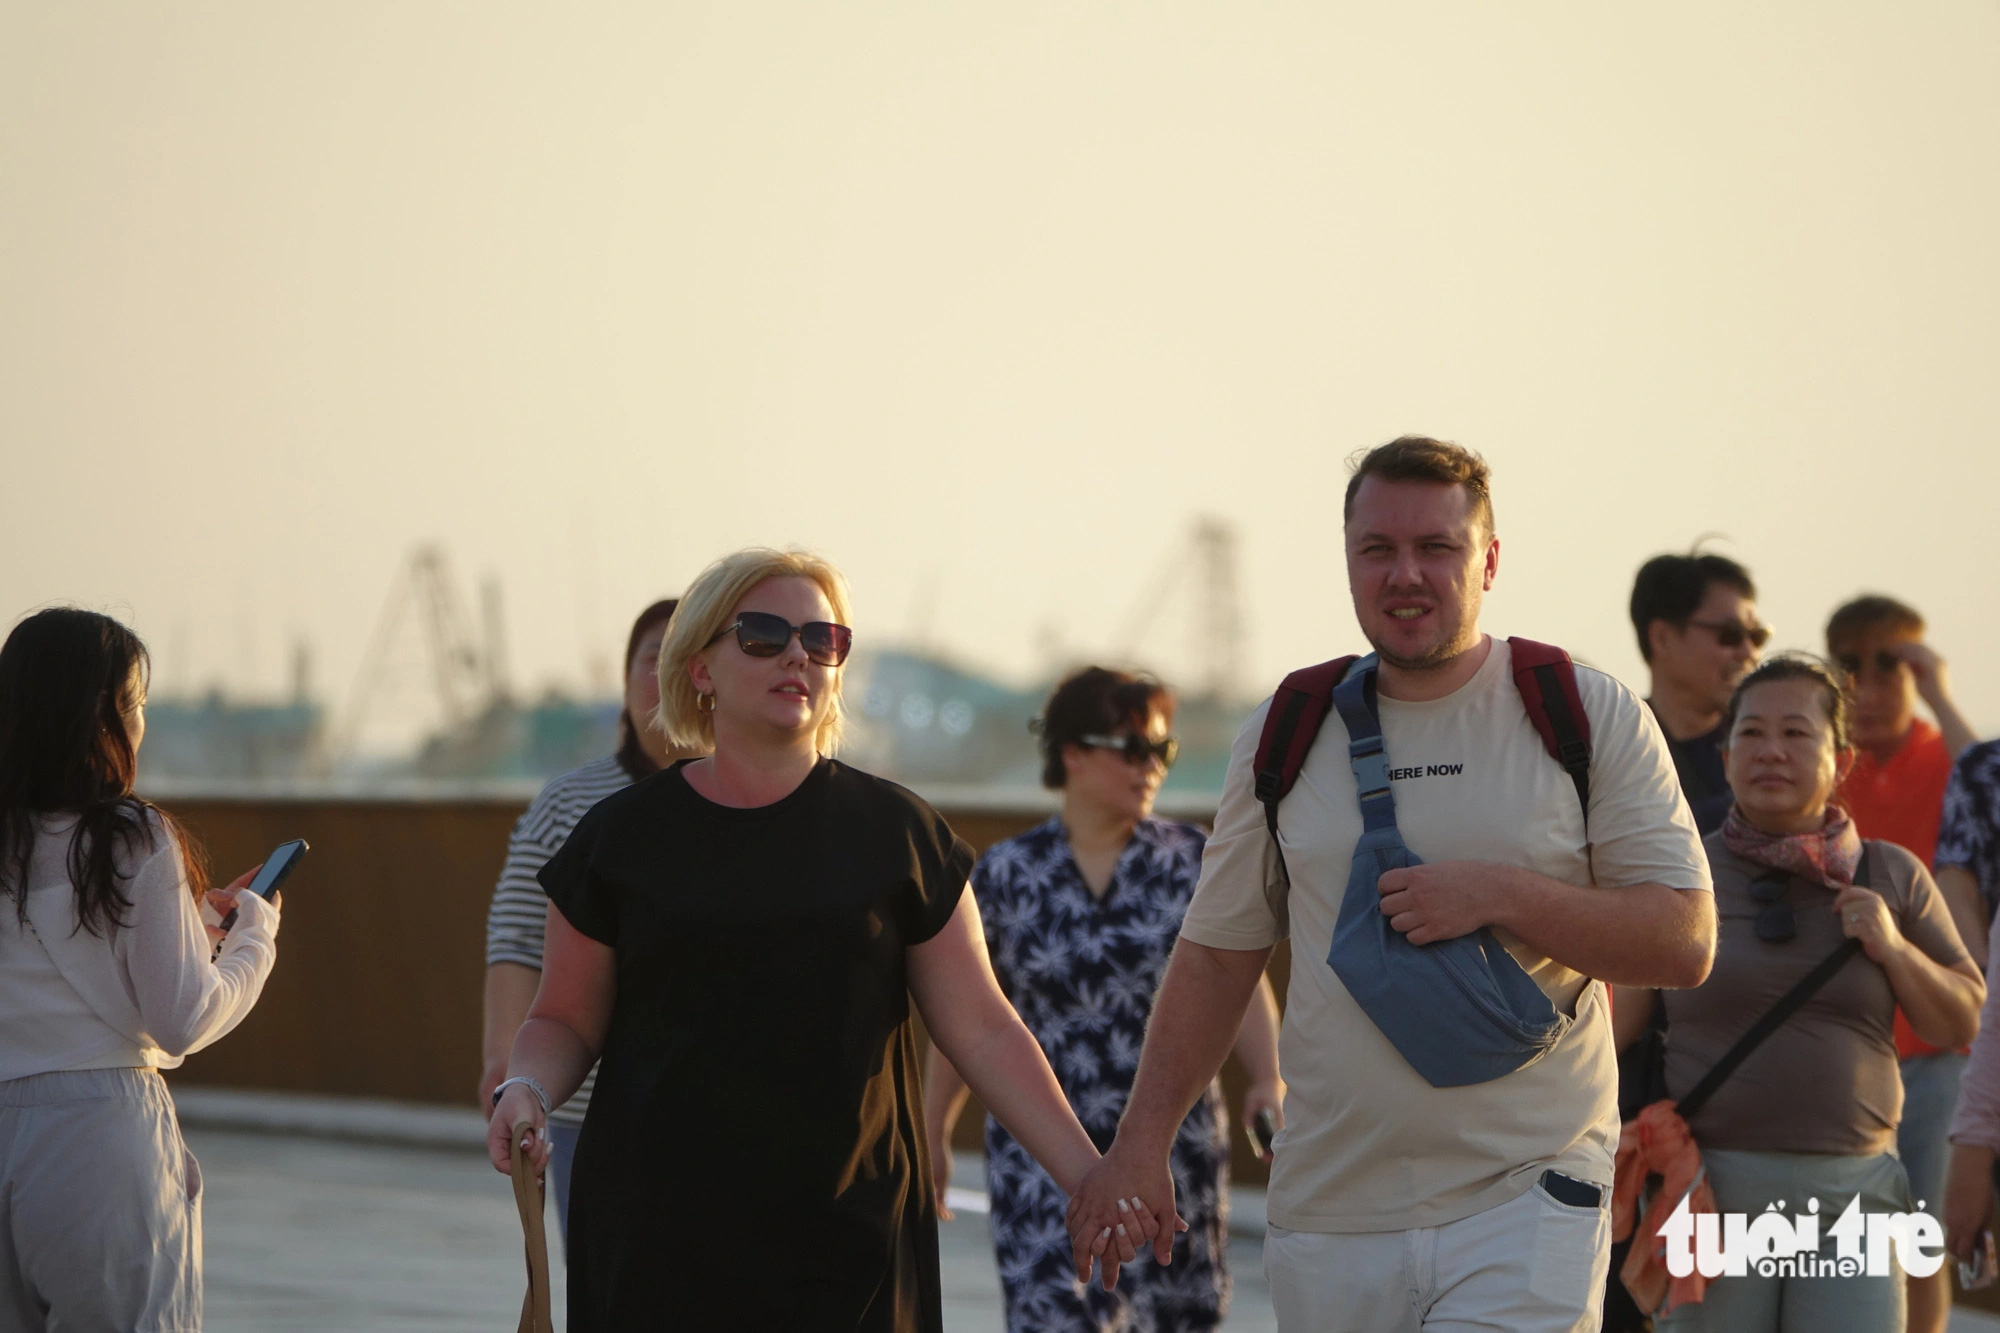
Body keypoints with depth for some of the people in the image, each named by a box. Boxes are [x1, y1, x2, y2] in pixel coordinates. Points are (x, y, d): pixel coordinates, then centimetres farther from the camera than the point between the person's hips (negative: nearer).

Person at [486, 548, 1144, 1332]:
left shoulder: (893, 832, 5)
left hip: (849, 1241, 0)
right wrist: (526, 1091, -11)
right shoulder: (623, 837, 6)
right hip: (659, 1235, 0)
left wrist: (1087, 1176, -3)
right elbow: (567, 1021, 12)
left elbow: (982, 1030, 5)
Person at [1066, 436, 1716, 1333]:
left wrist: (1499, 896, -14)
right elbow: (1217, 956, 15)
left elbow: (1686, 944, -3)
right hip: (1330, 1216, 3)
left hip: (1525, 1202, -3)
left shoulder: (1591, 716, 1)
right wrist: (1139, 1145, 8)